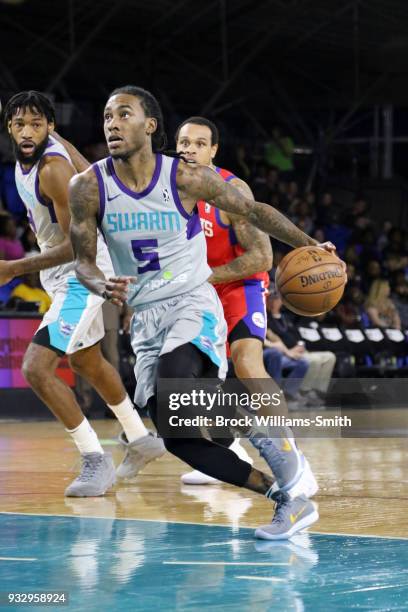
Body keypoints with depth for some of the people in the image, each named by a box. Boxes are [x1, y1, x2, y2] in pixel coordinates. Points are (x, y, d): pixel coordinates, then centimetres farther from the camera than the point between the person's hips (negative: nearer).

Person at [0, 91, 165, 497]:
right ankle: (141, 438, 45)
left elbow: (78, 244, -29)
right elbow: (88, 172, 17)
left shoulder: (52, 170, -27)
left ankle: (95, 459, -9)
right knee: (85, 362, 27)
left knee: (36, 368, -18)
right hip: (67, 275, 11)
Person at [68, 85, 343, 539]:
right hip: (144, 318, 5)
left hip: (192, 304, -5)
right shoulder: (88, 188, -4)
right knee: (179, 440, -2)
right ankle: (282, 493, 9)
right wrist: (103, 287, -21)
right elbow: (83, 260, 2)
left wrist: (309, 246, -2)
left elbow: (252, 211, 3)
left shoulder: (186, 178, -10)